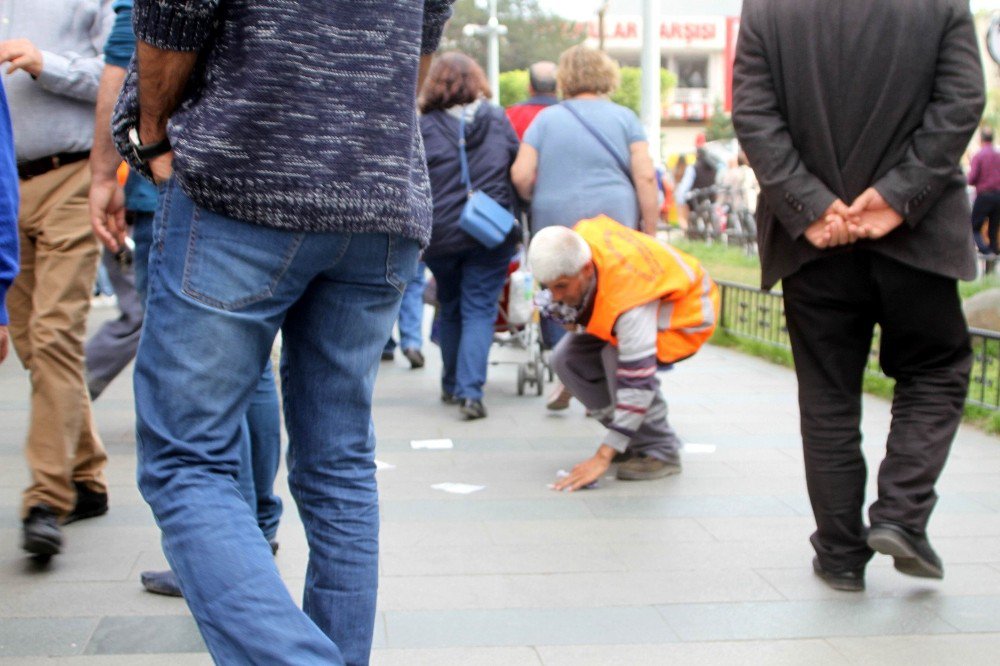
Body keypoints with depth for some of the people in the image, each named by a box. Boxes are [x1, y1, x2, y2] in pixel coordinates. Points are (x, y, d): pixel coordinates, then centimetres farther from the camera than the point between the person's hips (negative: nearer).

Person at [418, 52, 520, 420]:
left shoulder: (424, 128, -3)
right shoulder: (498, 120, 3)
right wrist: (515, 225, 18)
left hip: (442, 235, 0)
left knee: (450, 310, 18)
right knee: (479, 311, 1)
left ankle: (452, 386, 28)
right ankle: (470, 390, -13)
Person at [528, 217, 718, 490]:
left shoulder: (629, 304, -43)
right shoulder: (578, 238, -25)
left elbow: (638, 383, -42)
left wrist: (603, 457, -40)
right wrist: (571, 313, -13)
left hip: (686, 311, -8)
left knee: (617, 357, -35)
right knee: (568, 360, -9)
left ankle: (660, 451, -17)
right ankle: (634, 439, 7)